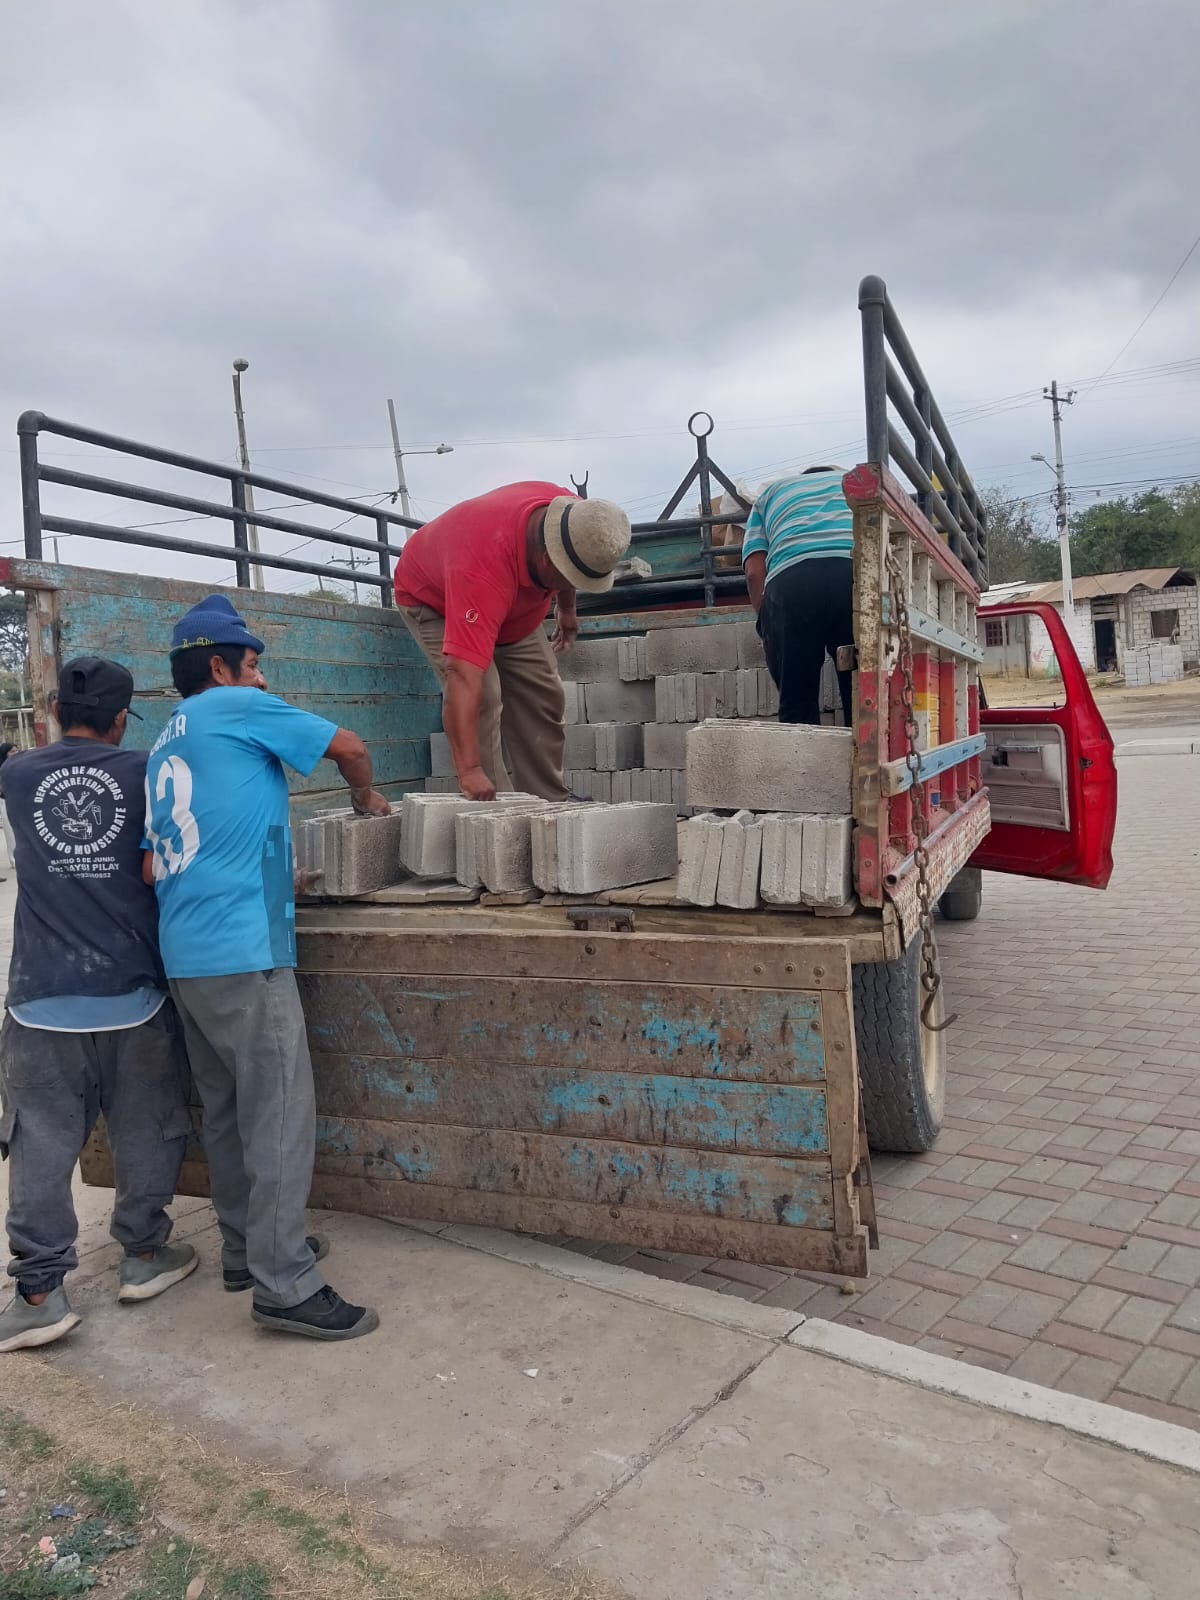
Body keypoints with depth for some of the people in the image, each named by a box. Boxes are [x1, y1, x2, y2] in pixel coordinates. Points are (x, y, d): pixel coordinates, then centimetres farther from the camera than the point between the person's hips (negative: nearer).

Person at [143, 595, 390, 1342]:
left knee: (230, 1110, 16)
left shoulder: (167, 745, 19)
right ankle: (285, 1285, 1)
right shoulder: (239, 707, -3)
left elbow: (152, 863, 19)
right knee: (282, 1115, -4)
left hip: (185, 957, 9)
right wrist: (365, 795, 21)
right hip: (242, 951, -9)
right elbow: (349, 747, 1)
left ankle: (248, 1246, 28)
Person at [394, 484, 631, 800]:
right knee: (481, 696, -23)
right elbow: (462, 675, -53)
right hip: (431, 598, -7)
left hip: (512, 606, 7)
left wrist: (566, 609, 15)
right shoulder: (484, 563, -48)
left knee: (542, 696, 4)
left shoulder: (575, 515, -27)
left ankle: (551, 798, 14)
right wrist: (469, 771, -57)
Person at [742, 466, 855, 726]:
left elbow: (754, 572, 16)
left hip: (791, 579, -1)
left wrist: (768, 625, 23)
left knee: (797, 705, 4)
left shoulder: (770, 493, 33)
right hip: (861, 573, 1)